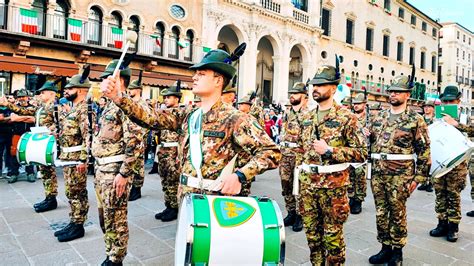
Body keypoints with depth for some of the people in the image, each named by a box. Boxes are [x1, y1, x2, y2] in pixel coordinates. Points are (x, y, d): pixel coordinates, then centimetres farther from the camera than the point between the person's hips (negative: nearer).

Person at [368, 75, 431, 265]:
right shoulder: (378, 117, 9)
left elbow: (424, 151, -6)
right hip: (377, 172, 5)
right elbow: (368, 142, 13)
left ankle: (397, 251, 24)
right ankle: (385, 248, 27)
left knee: (397, 213, 7)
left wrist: (419, 177, -8)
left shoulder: (415, 120, -4)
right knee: (380, 212, 12)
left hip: (400, 175, -4)